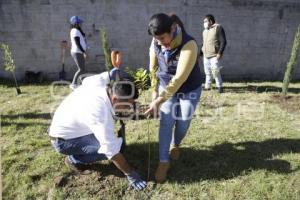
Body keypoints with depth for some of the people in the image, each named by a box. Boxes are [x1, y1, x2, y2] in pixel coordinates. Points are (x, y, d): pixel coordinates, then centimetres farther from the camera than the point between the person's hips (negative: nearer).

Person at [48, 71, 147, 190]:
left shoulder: (97, 84, -14)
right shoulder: (100, 113, -37)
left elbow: (86, 81, 13)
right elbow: (111, 150, -33)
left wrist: (109, 75, 17)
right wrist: (130, 174, -25)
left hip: (62, 128, 9)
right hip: (63, 140, -9)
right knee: (108, 149, -21)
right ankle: (74, 160, 3)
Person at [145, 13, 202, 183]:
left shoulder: (189, 45, -32)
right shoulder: (156, 43, -16)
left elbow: (179, 78, -35)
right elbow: (153, 68, 0)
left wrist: (159, 101, -35)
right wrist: (155, 90, 2)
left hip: (189, 91, -3)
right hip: (166, 88, 3)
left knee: (183, 123, 9)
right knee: (166, 124, -3)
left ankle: (175, 145, 40)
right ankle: (164, 162, 6)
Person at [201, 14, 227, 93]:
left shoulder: (218, 28, -4)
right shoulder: (205, 31, 18)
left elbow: (223, 41, -9)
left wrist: (220, 53, -17)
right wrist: (201, 53, 19)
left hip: (214, 55, -7)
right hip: (206, 55, 7)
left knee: (215, 71, -12)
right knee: (207, 72, 9)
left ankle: (219, 86, 1)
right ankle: (207, 86, 18)